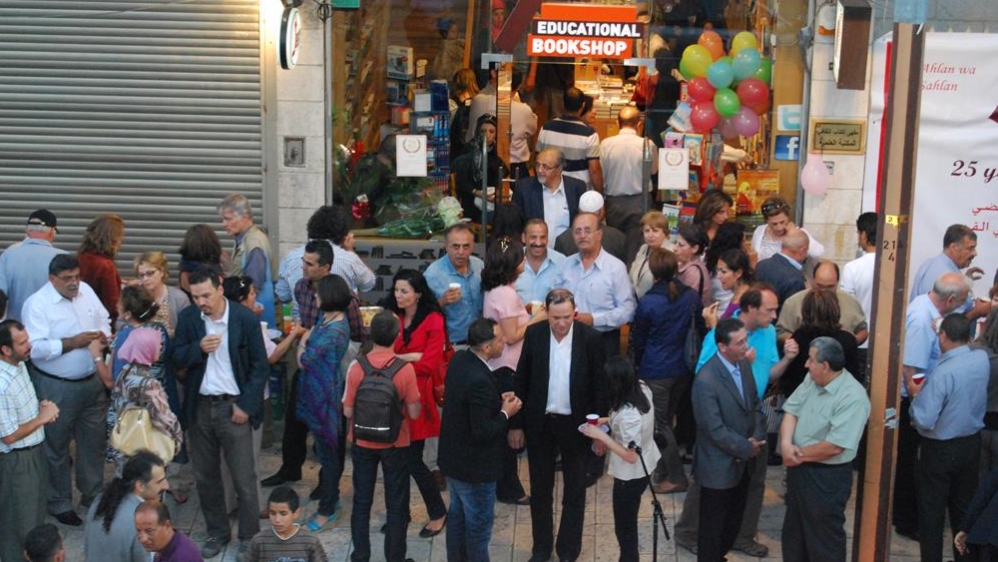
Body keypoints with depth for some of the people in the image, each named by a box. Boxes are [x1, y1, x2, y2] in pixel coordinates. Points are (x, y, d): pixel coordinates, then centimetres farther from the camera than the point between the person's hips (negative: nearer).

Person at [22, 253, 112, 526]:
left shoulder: (86, 291, 2)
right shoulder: (37, 304, -18)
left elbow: (104, 320, 12)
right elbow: (35, 348, -24)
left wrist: (102, 336, -9)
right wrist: (72, 343, -25)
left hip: (93, 381, 6)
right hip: (57, 388, -6)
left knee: (94, 441, 17)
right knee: (57, 447, 10)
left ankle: (93, 495, 35)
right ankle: (60, 504, 25)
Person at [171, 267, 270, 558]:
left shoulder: (246, 318, -10)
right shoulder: (187, 318, 0)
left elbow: (260, 367, -5)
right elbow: (177, 360, 2)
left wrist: (246, 405, -11)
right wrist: (198, 348, -18)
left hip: (234, 406, -4)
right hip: (199, 407, 4)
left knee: (244, 479, 1)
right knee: (205, 477, 14)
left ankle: (250, 537, 14)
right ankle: (217, 533, 29)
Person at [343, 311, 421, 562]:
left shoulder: (357, 367, -14)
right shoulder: (405, 369, -18)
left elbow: (348, 412, -8)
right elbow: (414, 413, -11)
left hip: (363, 443, 2)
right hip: (396, 444, -2)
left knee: (362, 501, 16)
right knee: (396, 504, 12)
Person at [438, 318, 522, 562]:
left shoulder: (459, 359, -5)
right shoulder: (479, 380, -33)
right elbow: (483, 432, -28)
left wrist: (497, 400, 2)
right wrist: (505, 413, -13)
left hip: (453, 457, 9)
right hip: (474, 466, -9)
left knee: (458, 515, 25)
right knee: (479, 523, 11)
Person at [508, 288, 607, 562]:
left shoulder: (590, 338, -12)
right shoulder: (533, 334, -7)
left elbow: (599, 385, -6)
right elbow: (521, 380, 0)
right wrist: (516, 424, 1)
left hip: (575, 424, -2)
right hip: (539, 423, 2)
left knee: (574, 492, 11)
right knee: (540, 490, 14)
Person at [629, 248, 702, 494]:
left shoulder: (647, 303, -18)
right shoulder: (691, 296, -7)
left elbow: (638, 340, -6)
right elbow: (701, 329, 5)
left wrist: (636, 364, 11)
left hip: (655, 371, -5)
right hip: (682, 369, 5)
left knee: (660, 423, 7)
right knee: (666, 419, 20)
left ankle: (676, 476, 8)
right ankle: (663, 469, 30)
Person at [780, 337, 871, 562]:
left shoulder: (853, 398, -25)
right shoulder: (812, 379, 2)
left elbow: (834, 446, -27)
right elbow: (791, 410, 1)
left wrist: (799, 455, -14)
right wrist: (786, 444, -17)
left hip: (827, 477, -8)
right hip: (799, 469, 8)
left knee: (823, 542, 8)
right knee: (793, 533, 23)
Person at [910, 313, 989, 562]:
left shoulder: (942, 374, -27)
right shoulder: (982, 359, -7)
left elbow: (924, 421, -26)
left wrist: (915, 395, -9)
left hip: (939, 449, -6)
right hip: (972, 443, 7)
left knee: (932, 513, 7)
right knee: (964, 508, 19)